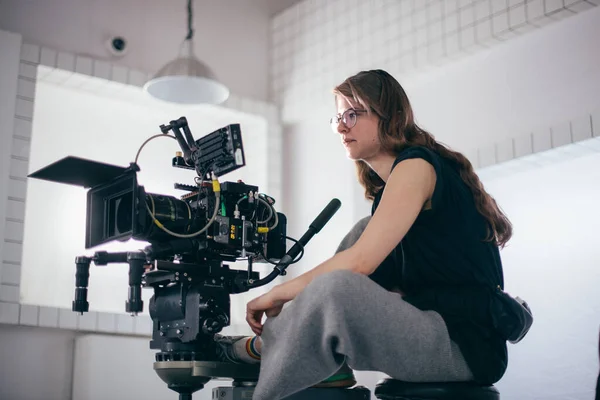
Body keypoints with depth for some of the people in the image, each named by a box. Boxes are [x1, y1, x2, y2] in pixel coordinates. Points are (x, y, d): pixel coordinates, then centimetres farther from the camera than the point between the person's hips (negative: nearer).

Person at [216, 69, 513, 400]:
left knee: (335, 286, -32)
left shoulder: (417, 165, -9)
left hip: (465, 344, -10)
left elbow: (359, 262, -20)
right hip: (431, 325, 10)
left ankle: (264, 347, -7)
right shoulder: (382, 187, 19)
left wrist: (276, 294, -10)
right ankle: (271, 345, 4)